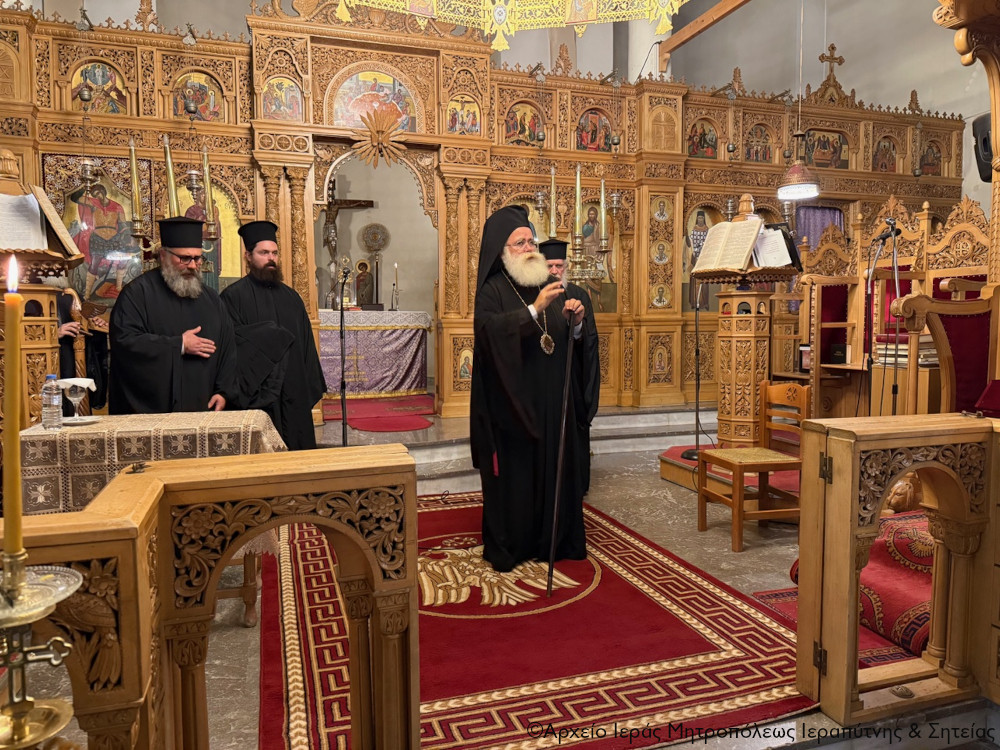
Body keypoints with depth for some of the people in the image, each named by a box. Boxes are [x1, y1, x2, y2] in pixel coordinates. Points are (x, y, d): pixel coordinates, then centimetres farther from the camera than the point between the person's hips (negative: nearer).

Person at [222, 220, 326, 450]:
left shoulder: (291, 296, 15)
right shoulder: (234, 296, -1)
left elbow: (307, 344, 14)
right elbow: (235, 341, -13)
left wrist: (312, 387, 8)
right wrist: (275, 338, -10)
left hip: (294, 396, 5)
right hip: (257, 393, -5)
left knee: (298, 448, 7)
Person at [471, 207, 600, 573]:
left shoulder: (551, 285, 13)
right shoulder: (492, 290, -1)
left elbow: (575, 344, 10)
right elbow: (488, 328, -22)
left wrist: (576, 323, -11)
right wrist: (535, 309, -29)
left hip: (552, 401, 5)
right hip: (510, 404, -4)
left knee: (554, 468, 7)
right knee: (512, 475, 0)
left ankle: (553, 541, 22)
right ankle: (505, 548, 14)